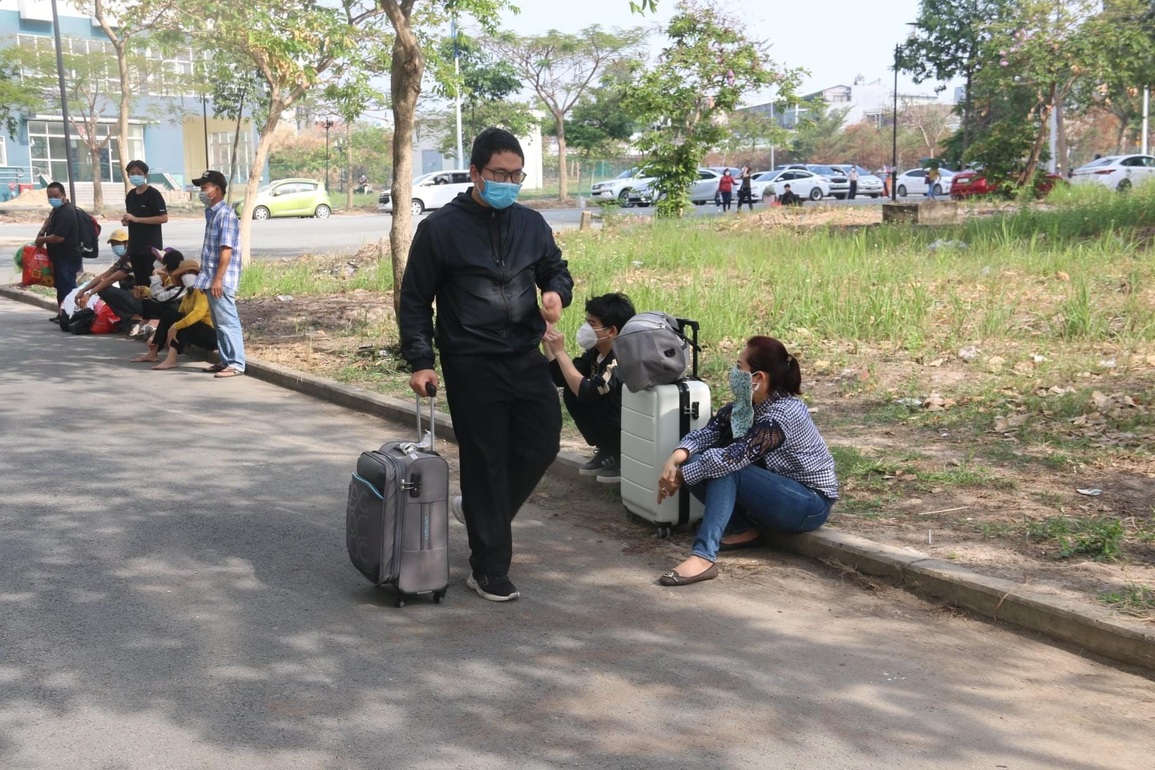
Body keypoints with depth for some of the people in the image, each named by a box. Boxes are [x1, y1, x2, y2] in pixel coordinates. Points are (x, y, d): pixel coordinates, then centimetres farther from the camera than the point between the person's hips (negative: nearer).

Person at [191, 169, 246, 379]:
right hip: (210, 279, 10)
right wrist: (205, 277, 21)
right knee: (219, 323, 13)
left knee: (228, 322, -7)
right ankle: (226, 361, 20)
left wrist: (218, 279, -22)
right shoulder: (211, 213, 15)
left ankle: (236, 364, -5)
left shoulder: (226, 214, -14)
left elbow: (226, 249, -19)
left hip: (221, 281, -10)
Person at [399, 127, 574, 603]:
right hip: (471, 366, -5)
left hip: (526, 358, 5)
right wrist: (421, 361, -8)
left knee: (542, 444, 6)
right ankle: (489, 570, 12)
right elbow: (415, 300, -1)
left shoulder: (531, 224, 9)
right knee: (485, 460, 0)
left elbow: (556, 270, 21)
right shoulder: (440, 228, -5)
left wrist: (556, 293, -4)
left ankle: (478, 510, 33)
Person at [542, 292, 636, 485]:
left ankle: (624, 459, -8)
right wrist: (547, 340, -11)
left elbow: (588, 393, -37)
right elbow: (561, 378, -1)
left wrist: (560, 351, -31)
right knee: (571, 392, -3)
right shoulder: (597, 351, -2)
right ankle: (607, 451, 8)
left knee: (594, 396, -27)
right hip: (625, 429, 8)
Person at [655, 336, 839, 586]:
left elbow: (732, 457, -32)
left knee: (724, 469, -30)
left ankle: (703, 558, -38)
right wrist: (676, 458, -25)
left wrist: (681, 476, -23)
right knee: (697, 462, -9)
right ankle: (745, 530, -2)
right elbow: (709, 432, -7)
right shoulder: (746, 404, -1)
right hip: (779, 489, 8)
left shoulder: (781, 416, -27)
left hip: (810, 504, -8)